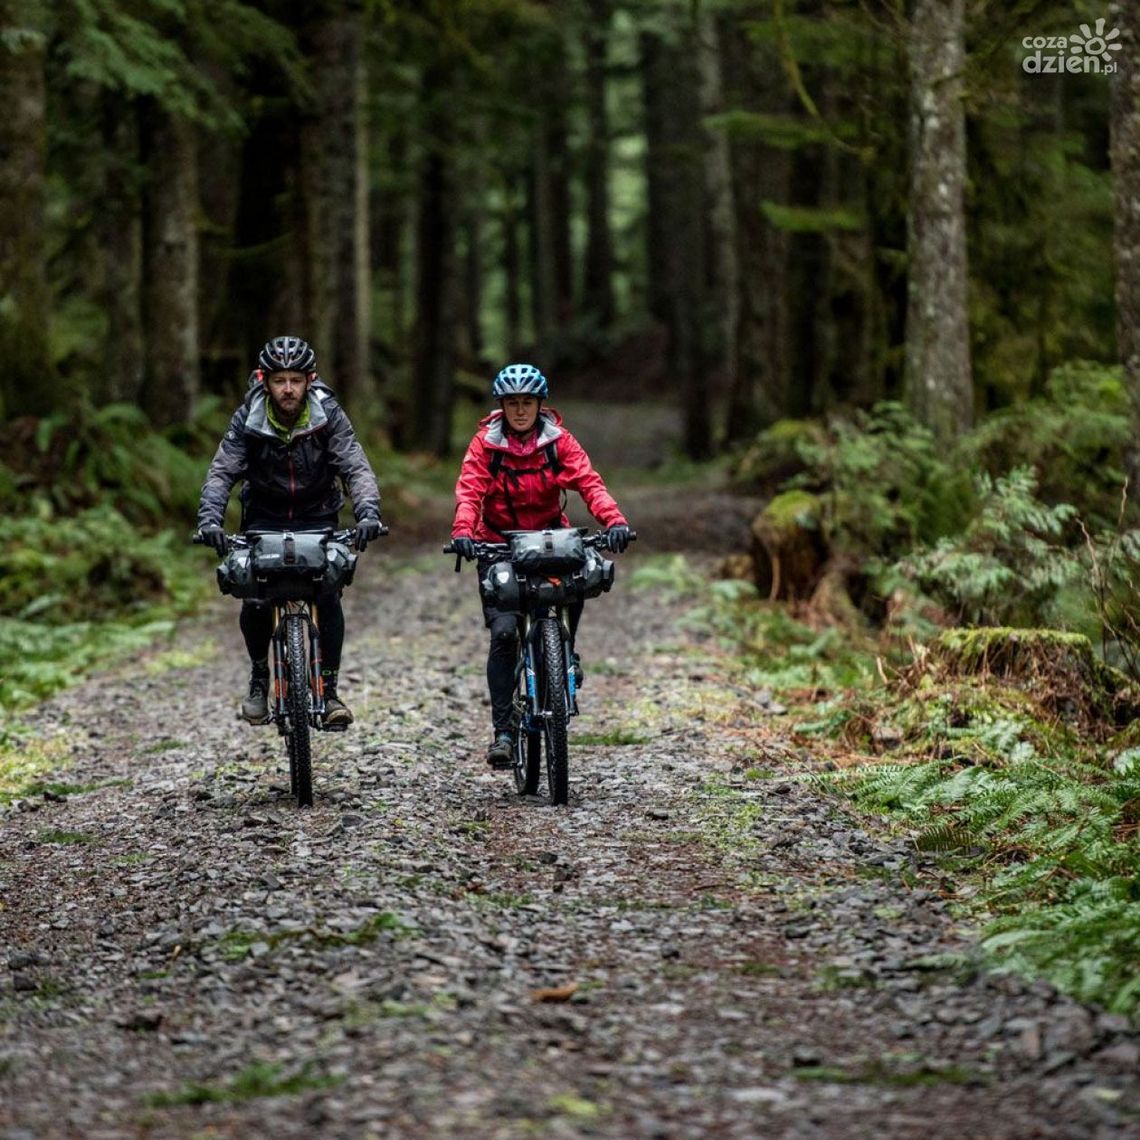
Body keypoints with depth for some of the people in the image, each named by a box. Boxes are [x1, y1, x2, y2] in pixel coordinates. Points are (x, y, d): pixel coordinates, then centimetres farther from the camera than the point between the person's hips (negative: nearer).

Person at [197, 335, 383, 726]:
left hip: (317, 518, 0)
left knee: (328, 596, -18)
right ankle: (259, 678, 9)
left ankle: (329, 689, -6)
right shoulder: (248, 419, -15)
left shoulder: (328, 415, -16)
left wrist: (368, 513, -42)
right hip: (264, 518, 0)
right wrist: (209, 518, -40)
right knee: (255, 600, -16)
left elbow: (356, 468, -23)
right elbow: (222, 471, -22)